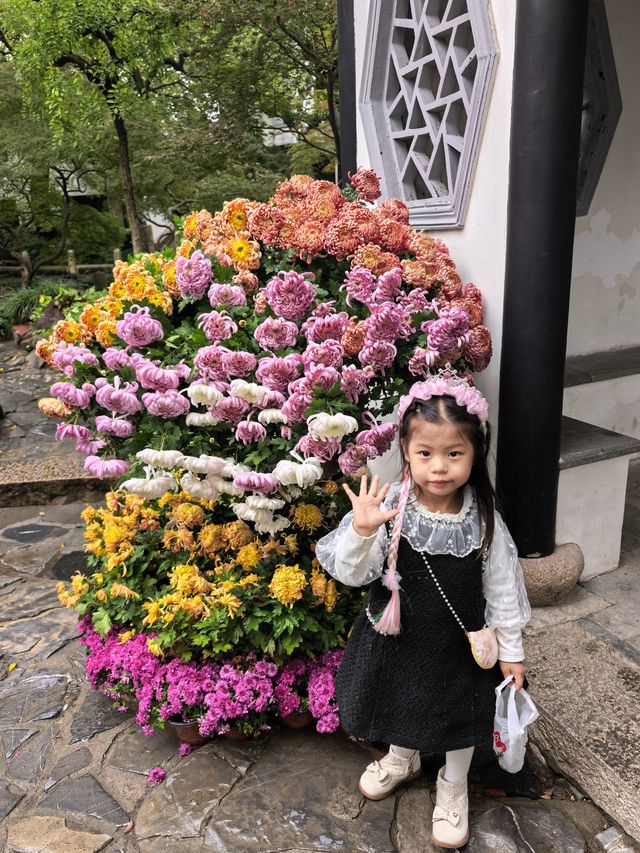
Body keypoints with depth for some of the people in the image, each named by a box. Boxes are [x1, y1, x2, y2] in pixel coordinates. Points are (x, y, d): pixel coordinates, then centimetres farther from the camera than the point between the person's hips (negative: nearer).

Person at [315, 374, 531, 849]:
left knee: (459, 718, 22)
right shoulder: (387, 507, -22)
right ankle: (402, 760, 60)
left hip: (459, 646, 0)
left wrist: (511, 651, -2)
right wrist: (361, 531, -37)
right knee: (401, 706, 27)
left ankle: (453, 787, 53)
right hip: (398, 637, 1)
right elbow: (352, 573, -18)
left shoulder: (483, 519, -20)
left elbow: (502, 589, -8)